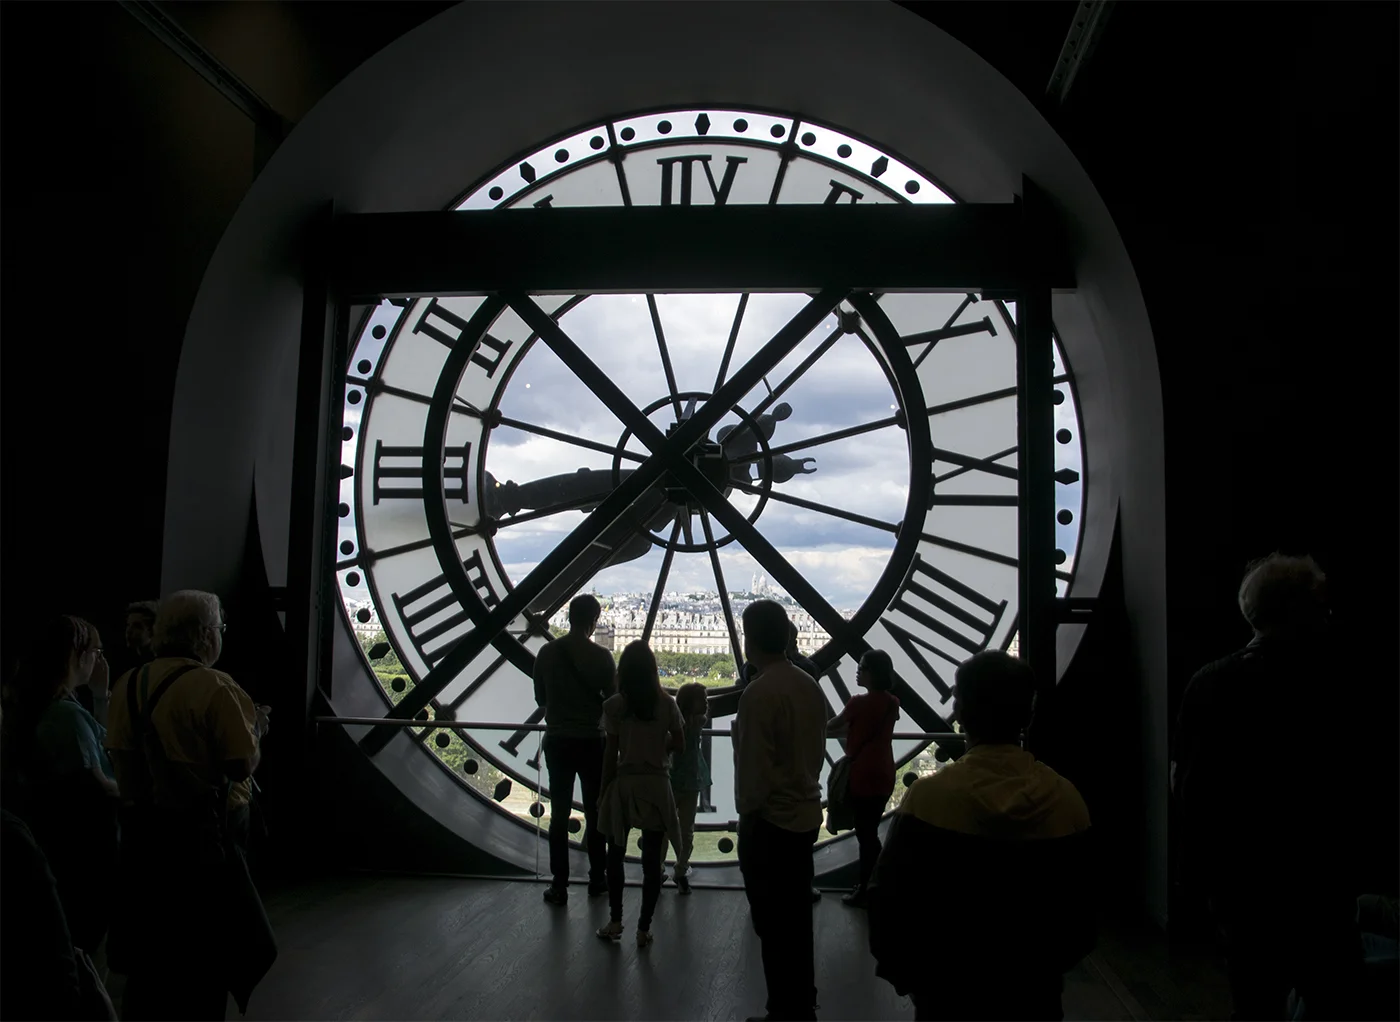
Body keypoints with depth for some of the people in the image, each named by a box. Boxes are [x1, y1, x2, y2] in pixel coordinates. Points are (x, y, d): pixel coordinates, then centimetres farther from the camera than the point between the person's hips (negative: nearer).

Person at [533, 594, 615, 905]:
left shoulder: (547, 653, -4)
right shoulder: (600, 656, -12)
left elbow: (540, 699, 5)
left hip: (557, 741, 2)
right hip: (591, 741, -2)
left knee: (559, 814, 7)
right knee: (595, 812, 12)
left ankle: (559, 886, 8)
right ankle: (597, 879, 20)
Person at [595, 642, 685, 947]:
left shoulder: (614, 705, -7)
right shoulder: (666, 704, -4)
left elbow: (611, 752, -6)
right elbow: (679, 744, 1)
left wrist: (604, 790, 2)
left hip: (624, 784, 0)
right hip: (656, 785, 1)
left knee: (616, 853, 15)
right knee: (652, 859, 6)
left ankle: (615, 921, 20)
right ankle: (644, 928, 10)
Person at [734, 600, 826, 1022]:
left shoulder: (759, 693, -20)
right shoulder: (810, 686, 3)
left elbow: (753, 766, -18)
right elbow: (818, 749, 9)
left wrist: (748, 812, -6)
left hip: (769, 822, -8)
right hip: (805, 816, 8)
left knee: (773, 923, 5)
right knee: (798, 920, 19)